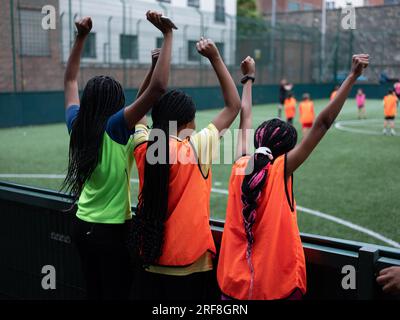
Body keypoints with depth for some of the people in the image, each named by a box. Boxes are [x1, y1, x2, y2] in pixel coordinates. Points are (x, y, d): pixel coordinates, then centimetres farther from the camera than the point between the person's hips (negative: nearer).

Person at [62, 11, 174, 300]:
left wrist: (81, 37, 14)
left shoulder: (77, 125, -2)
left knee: (93, 293, 19)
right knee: (115, 294, 6)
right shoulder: (114, 128, -19)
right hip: (112, 231, -6)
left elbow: (70, 81, 15)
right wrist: (168, 35, -24)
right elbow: (158, 88, -29)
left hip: (83, 226, 7)